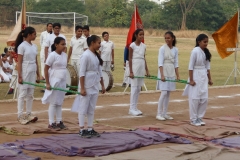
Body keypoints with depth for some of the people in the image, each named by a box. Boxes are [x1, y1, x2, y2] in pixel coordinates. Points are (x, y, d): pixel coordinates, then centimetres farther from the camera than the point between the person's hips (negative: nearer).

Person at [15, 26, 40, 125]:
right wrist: (20, 76, -16)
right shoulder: (22, 46, -10)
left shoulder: (34, 46, 10)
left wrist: (38, 75, 12)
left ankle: (29, 114, 16)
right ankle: (20, 115, 3)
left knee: (30, 94, 9)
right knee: (23, 94, -2)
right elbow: (19, 62, -12)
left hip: (33, 72, 7)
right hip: (25, 72, -7)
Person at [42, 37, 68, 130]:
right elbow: (46, 69, -12)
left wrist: (64, 81, 11)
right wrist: (47, 83, -14)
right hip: (54, 82, -6)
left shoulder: (65, 55, 7)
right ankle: (51, 123, 8)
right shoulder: (52, 55, -13)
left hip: (62, 82, 6)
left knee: (59, 102, 12)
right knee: (53, 103, 0)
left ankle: (59, 122, 20)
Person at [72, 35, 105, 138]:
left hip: (95, 86, 8)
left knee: (92, 109, 11)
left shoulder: (97, 55, 10)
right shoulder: (86, 55, -15)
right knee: (83, 108, 0)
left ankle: (90, 129, 18)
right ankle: (82, 130, 6)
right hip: (87, 86, -8)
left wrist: (102, 85, 16)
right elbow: (82, 73, -16)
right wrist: (82, 88, -18)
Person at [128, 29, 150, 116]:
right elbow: (130, 59, -7)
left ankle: (135, 107, 14)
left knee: (139, 88, 7)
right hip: (135, 67, -6)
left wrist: (147, 70, 11)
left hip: (142, 68, 6)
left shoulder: (143, 46, 10)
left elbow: (144, 59, 14)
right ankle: (132, 108, 1)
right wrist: (131, 71, -12)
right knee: (134, 87, -4)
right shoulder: (132, 45, -6)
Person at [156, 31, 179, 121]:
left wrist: (177, 76, 7)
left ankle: (164, 113, 15)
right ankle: (159, 114, -3)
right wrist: (162, 75, -20)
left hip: (171, 73, 5)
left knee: (168, 94, 8)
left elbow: (176, 64, 10)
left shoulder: (175, 50, 7)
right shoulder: (162, 48, -7)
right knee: (164, 93, -10)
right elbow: (160, 62, -12)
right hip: (164, 71, -5)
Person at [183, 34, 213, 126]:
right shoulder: (195, 51, -12)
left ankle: (199, 118, 19)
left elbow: (207, 66, 14)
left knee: (204, 99, 7)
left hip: (204, 77, 7)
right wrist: (191, 80, -15)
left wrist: (209, 78, 14)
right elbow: (191, 66, -12)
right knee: (195, 98, -1)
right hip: (196, 76, -7)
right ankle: (193, 119, 10)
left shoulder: (206, 52, 7)